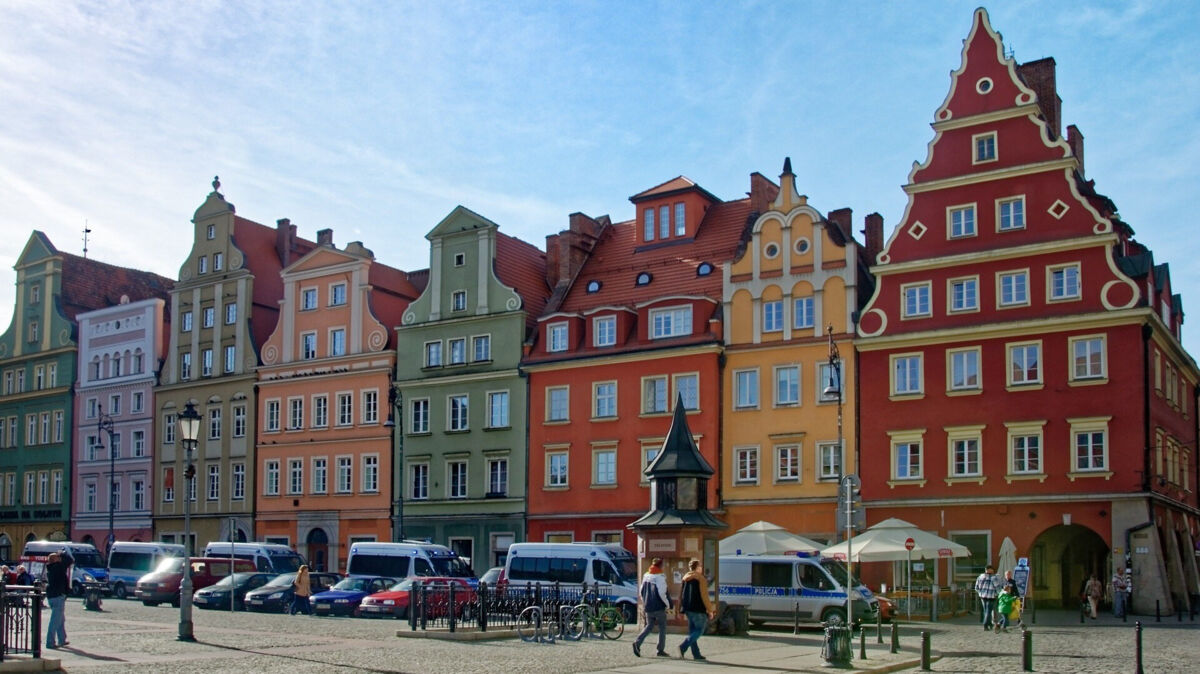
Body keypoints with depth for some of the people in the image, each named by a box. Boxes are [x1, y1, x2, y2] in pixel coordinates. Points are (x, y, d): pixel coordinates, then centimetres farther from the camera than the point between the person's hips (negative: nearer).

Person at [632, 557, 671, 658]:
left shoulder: (646, 576, 9)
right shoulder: (660, 577, -13)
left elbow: (641, 592, 14)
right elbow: (662, 593, -19)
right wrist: (668, 604, -6)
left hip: (648, 607, 6)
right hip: (659, 607, -6)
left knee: (649, 626, 15)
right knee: (662, 628, 7)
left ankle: (637, 642, -6)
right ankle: (661, 650, 9)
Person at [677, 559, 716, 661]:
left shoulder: (685, 579, 12)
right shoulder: (701, 579, -10)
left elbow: (681, 595, 15)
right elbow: (704, 596, -14)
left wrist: (681, 609, 20)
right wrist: (710, 610, -9)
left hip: (688, 609, 8)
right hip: (698, 610, -8)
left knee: (692, 631, 12)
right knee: (700, 630, -2)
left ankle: (696, 654, 12)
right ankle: (683, 647, -18)